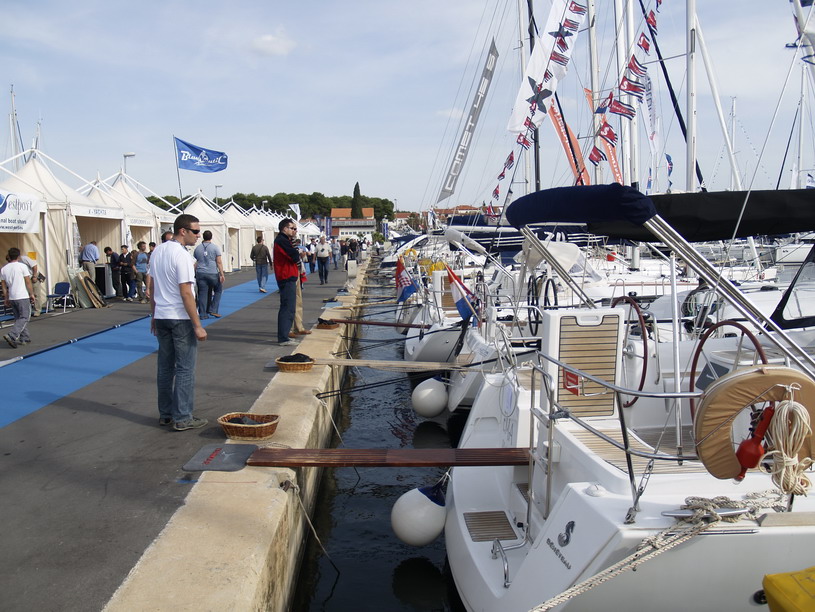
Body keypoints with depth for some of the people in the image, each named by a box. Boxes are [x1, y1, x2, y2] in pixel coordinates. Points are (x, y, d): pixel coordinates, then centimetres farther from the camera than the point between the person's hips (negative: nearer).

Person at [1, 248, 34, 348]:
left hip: (12, 298, 6)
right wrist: (32, 294, 4)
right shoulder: (22, 266, -7)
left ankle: (24, 338, 15)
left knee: (18, 318, 14)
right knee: (25, 317, -3)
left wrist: (6, 299, 18)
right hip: (23, 297, -6)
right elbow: (28, 282, -6)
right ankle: (11, 336, -17)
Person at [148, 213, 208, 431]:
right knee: (185, 369, 0)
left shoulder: (158, 251, 9)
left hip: (161, 316, 8)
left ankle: (165, 414, 22)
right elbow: (186, 293, -20)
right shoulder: (181, 255, -16)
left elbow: (152, 287, 15)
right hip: (181, 318, -8)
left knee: (165, 367, 14)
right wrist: (197, 325, -18)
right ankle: (182, 418, 4)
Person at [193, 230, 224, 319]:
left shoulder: (197, 248, 10)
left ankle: (203, 314, 5)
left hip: (200, 274, 3)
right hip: (213, 273, -3)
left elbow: (195, 262, 13)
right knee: (218, 290, 15)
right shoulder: (215, 247, -1)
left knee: (203, 293, 4)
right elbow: (219, 262, -5)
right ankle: (213, 310, 9)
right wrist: (222, 274, -5)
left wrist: (194, 274, 19)